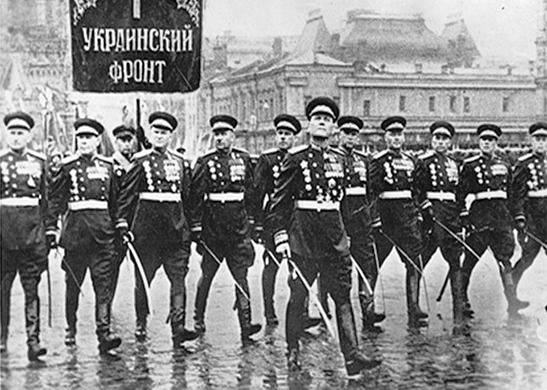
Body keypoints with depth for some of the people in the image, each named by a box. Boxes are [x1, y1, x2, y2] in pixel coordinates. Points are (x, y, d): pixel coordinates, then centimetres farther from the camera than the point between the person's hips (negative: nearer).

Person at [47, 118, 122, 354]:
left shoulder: (107, 166, 11)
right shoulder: (67, 166, 2)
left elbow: (115, 199, 17)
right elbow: (54, 198, 1)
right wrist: (51, 227, -8)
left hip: (102, 229, 2)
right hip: (75, 227, -1)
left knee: (104, 283, -7)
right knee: (73, 283, 9)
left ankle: (104, 332, -11)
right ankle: (70, 329, 24)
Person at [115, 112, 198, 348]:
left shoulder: (179, 162, 13)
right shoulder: (141, 161, 0)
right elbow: (125, 194, -3)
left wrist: (190, 226, 17)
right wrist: (122, 223, -11)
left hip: (176, 225, 3)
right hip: (146, 224, -3)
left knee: (178, 277, -6)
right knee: (144, 277, 5)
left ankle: (178, 327, -10)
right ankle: (141, 324, 20)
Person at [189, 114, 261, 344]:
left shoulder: (244, 159, 7)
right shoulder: (205, 162, -1)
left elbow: (251, 192, 12)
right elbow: (195, 196, -5)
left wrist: (251, 220, 10)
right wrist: (195, 226, -9)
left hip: (239, 227, 2)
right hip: (212, 227, -1)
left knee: (241, 276, -3)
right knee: (207, 274, 11)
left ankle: (245, 325, -5)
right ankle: (198, 319, 26)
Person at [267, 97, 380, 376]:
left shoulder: (338, 160, 13)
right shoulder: (296, 158, -2)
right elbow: (279, 199, -3)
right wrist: (279, 234, -10)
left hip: (334, 233, 4)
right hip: (303, 232, -4)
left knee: (343, 295, -2)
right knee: (298, 295, 4)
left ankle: (352, 356, -5)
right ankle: (293, 352, 18)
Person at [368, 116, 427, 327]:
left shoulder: (410, 160, 14)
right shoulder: (378, 161, -4)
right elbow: (371, 191, -9)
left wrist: (417, 212, 16)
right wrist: (375, 217, -16)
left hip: (408, 215, 5)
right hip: (386, 213, -5)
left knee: (414, 263, -4)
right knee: (373, 262, 4)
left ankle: (414, 310, -4)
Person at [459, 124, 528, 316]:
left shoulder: (504, 166, 14)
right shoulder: (470, 165, 2)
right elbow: (460, 193, 0)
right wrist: (463, 215, -7)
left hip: (502, 217, 4)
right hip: (479, 215, -3)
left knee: (505, 259, -2)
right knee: (470, 259, 0)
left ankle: (512, 300, -5)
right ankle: (462, 299, 10)